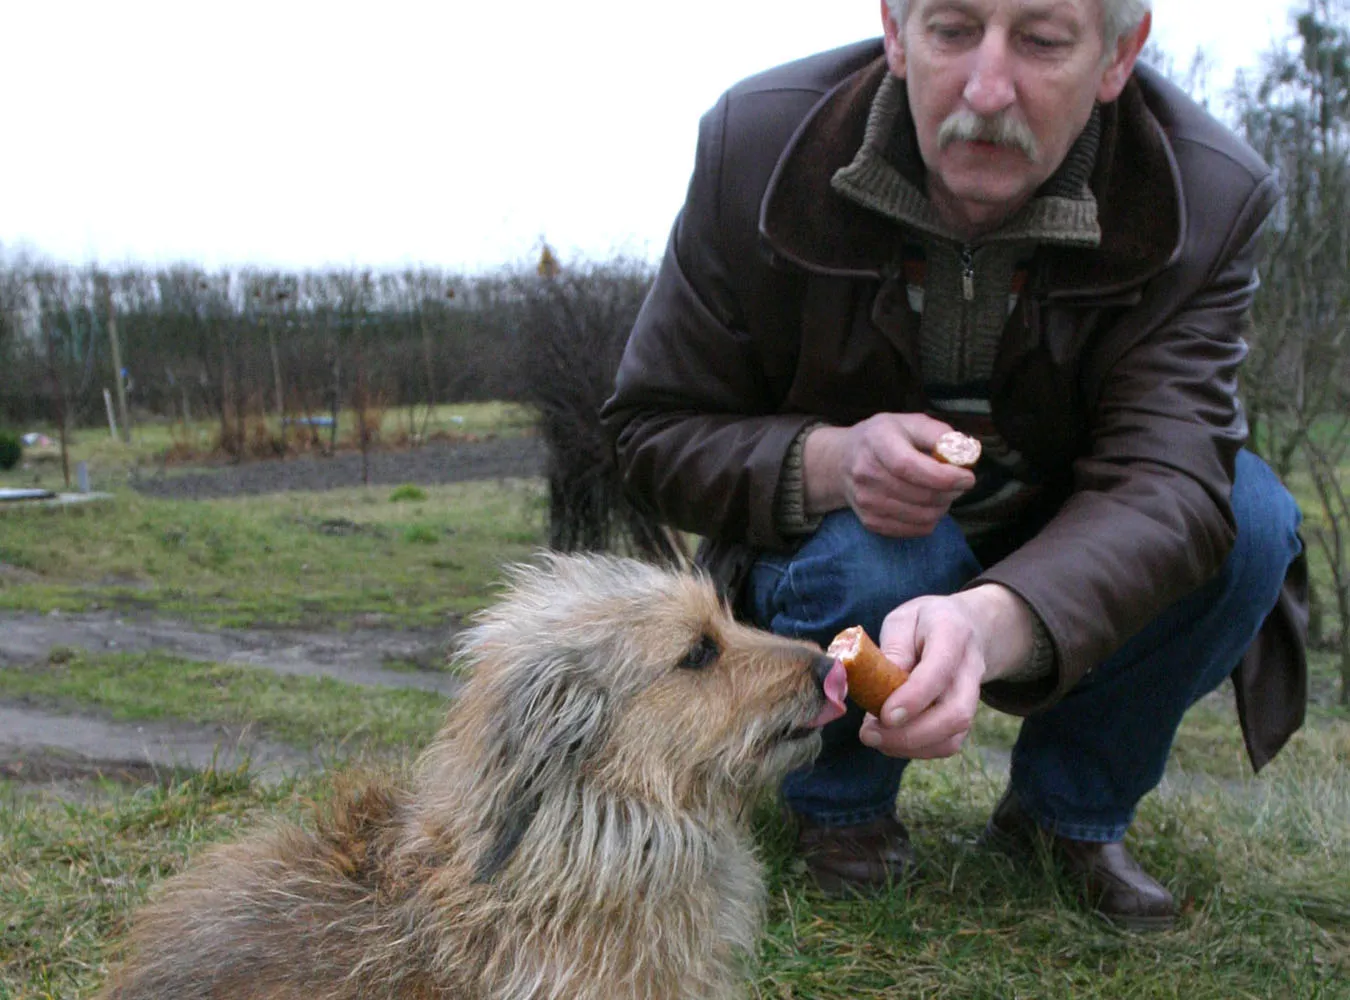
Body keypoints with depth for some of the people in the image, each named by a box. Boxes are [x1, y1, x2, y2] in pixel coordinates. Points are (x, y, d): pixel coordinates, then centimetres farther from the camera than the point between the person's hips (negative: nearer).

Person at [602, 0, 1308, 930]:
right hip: (833, 534, -1)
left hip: (1055, 573, 2)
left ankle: (1072, 810, 2)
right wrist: (828, 462, -36)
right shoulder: (758, 145, -21)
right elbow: (653, 430, -15)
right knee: (863, 555, -35)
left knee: (1251, 517, -25)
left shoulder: (1210, 198, -20)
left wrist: (993, 623, -54)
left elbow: (1167, 482, -32)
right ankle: (841, 804, 1)